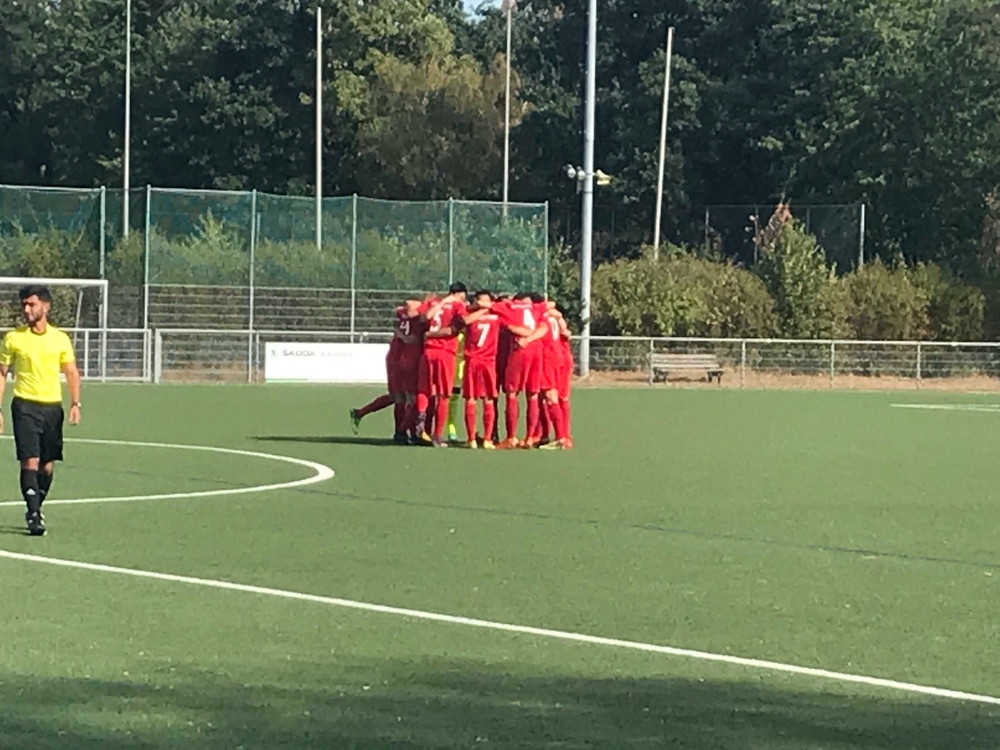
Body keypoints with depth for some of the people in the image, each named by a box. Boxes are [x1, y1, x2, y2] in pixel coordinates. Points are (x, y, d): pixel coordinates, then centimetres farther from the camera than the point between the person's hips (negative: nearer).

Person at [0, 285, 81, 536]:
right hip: (25, 405, -2)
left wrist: (75, 404, -1)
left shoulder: (60, 339, 5)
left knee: (48, 465, 5)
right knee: (30, 461, -13)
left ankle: (36, 510, 23)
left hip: (53, 406, 2)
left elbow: (72, 372, 12)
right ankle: (33, 515, -12)